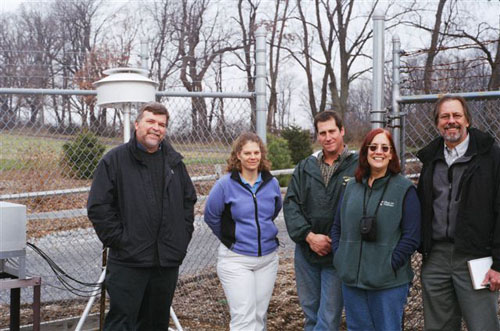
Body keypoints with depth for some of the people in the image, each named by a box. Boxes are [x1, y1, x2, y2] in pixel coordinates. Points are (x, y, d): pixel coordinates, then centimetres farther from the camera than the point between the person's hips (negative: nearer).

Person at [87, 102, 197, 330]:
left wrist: (183, 237, 10)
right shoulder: (115, 160, -4)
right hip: (128, 261, -5)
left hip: (168, 260, 5)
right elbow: (98, 207, -7)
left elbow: (189, 200, 21)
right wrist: (118, 239, -12)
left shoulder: (174, 162, 12)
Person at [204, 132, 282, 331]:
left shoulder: (271, 183, 0)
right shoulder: (226, 184, -11)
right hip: (236, 259, -4)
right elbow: (211, 216, 1)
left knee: (259, 315, 13)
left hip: (267, 258, 4)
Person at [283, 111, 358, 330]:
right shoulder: (305, 168, 7)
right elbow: (291, 205, 2)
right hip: (306, 252, 4)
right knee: (310, 311, 18)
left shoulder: (357, 167, -8)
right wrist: (309, 236, -11)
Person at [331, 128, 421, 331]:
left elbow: (411, 236, -9)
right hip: (351, 279, 4)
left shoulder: (404, 188, -5)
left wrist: (390, 265, -14)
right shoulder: (352, 186, 10)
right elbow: (337, 226, 16)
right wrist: (339, 257, 4)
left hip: (389, 283, -4)